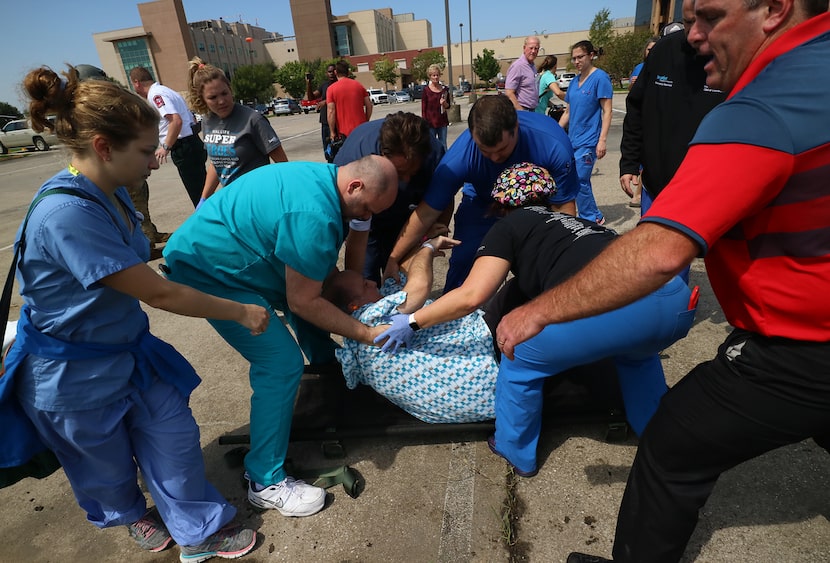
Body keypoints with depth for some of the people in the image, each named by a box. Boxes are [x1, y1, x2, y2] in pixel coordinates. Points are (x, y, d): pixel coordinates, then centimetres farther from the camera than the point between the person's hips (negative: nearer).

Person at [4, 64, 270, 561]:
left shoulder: (112, 193, -6)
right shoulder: (67, 214, -34)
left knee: (174, 435, 12)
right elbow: (160, 294, -30)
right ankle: (129, 513, 52)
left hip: (128, 348, 7)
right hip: (75, 373, -7)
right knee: (107, 459, 20)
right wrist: (241, 312, -20)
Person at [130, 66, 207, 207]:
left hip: (183, 149, -10)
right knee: (201, 191, 14)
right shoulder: (166, 91, 20)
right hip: (193, 143, 10)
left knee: (198, 194, -6)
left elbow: (176, 121, -24)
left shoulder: (155, 94, -9)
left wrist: (166, 147, -18)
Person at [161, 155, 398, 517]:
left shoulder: (322, 178, -1)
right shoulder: (315, 216, -31)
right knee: (281, 365, -14)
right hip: (209, 271, -10)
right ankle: (265, 482, 1)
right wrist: (367, 334, -16)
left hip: (227, 251, 10)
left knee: (310, 281, 21)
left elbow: (313, 266, 11)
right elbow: (302, 302, -22)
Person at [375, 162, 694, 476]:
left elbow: (472, 295, 4)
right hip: (678, 300, 8)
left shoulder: (509, 227, 16)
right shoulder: (573, 222, 34)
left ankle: (517, 453, 33)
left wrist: (413, 322, 14)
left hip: (608, 307, -7)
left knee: (521, 359, 16)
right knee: (634, 352, 39)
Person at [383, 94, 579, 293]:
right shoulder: (460, 156, -35)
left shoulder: (553, 145, -36)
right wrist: (393, 260, -24)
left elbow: (563, 206, -24)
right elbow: (427, 213, -28)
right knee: (463, 260, -13)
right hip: (484, 201, 0)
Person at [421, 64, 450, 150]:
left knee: (443, 145, 6)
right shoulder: (426, 90, -1)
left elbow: (448, 106, 14)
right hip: (430, 122, -3)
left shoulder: (445, 89, 8)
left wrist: (444, 103, -9)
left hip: (442, 121, 3)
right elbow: (423, 108, 0)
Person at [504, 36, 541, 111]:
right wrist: (521, 111, -23)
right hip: (521, 111, -9)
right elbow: (509, 93, -19)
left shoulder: (533, 66, 16)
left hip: (533, 110, 9)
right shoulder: (517, 66, -12)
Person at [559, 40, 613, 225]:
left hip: (588, 140, -7)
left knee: (580, 181, -10)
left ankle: (592, 218, 5)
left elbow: (606, 112, -11)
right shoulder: (575, 80, 13)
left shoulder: (600, 77, -7)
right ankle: (594, 217, 20)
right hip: (572, 139, 7)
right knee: (581, 181, 8)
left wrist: (602, 140, -18)